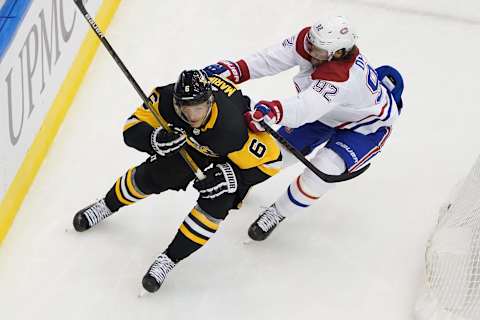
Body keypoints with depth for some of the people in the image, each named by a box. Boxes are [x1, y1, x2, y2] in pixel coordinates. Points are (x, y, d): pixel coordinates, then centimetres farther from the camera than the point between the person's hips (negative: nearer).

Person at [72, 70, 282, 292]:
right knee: (151, 175, 7)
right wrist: (154, 138, -46)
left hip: (230, 156, -3)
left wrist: (232, 176, -38)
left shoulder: (233, 128, -44)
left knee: (215, 204, -20)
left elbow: (270, 159, -32)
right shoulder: (166, 99, -34)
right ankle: (108, 205, 38)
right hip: (191, 140, 4)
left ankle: (170, 258, -3)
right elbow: (132, 128, -25)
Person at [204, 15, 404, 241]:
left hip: (366, 125, -7)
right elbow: (272, 59, -25)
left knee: (324, 169, -24)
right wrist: (235, 71, -40)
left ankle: (278, 213, -3)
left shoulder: (341, 74, -45)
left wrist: (274, 111, -77)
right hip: (328, 113, 8)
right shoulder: (306, 40, -25)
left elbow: (308, 107, -58)